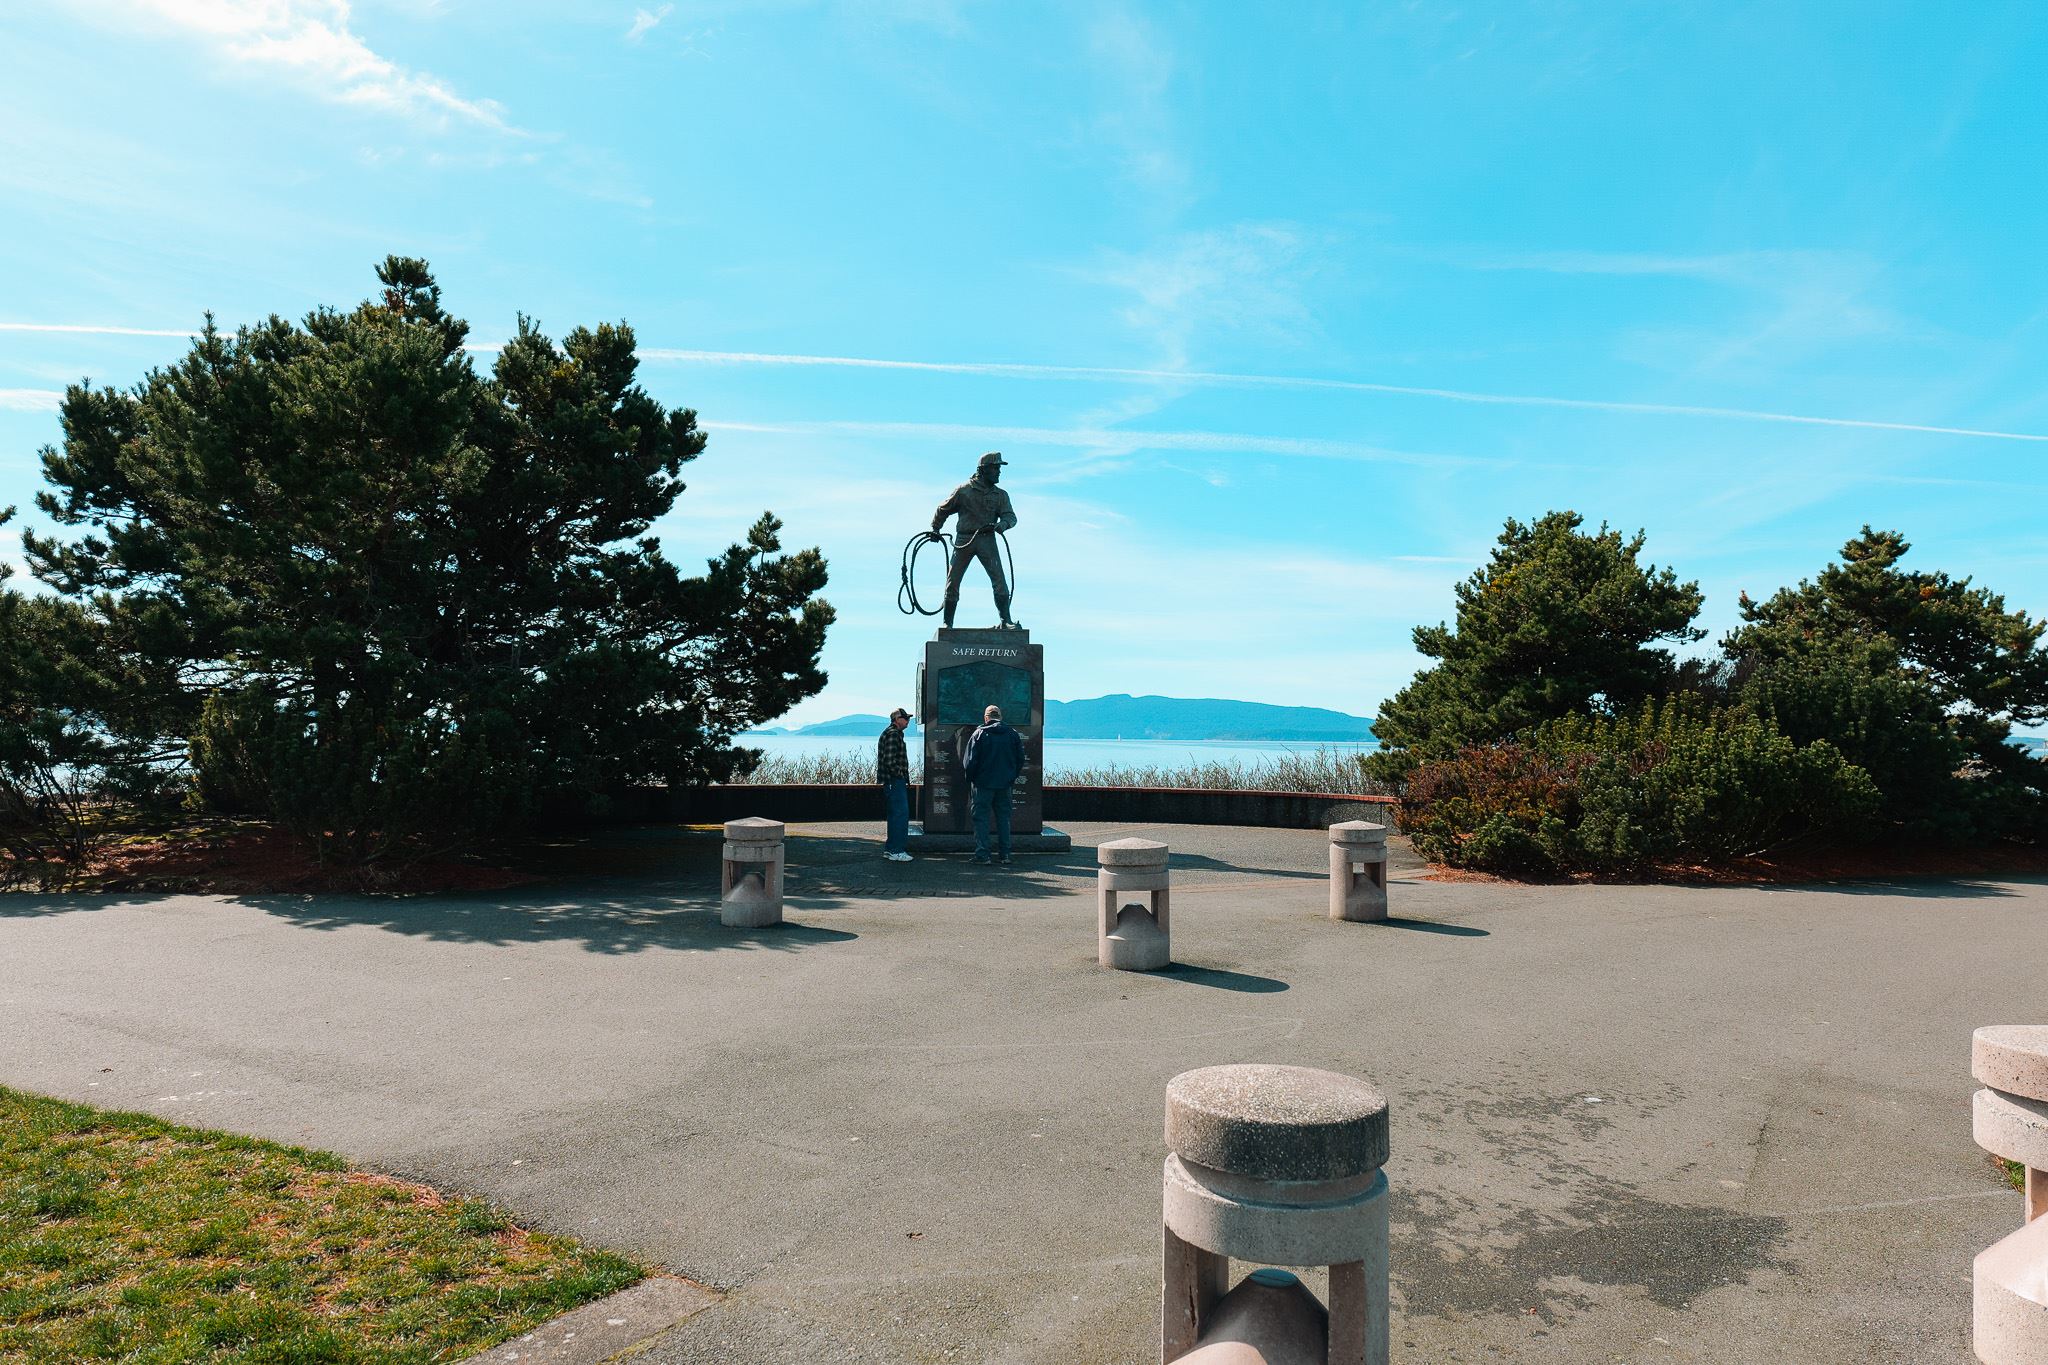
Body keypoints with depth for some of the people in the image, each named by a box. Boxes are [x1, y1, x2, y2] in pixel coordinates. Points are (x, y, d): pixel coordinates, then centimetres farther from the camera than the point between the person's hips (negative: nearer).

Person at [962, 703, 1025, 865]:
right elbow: (1020, 760, 8)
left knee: (981, 818, 2)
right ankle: (1005, 854, 11)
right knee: (1003, 818, 11)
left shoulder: (979, 734, -7)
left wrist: (970, 778, 7)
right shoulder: (1013, 734, 5)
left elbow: (969, 761, -8)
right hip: (1005, 785, 4)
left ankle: (982, 854, -2)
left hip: (984, 784, -3)